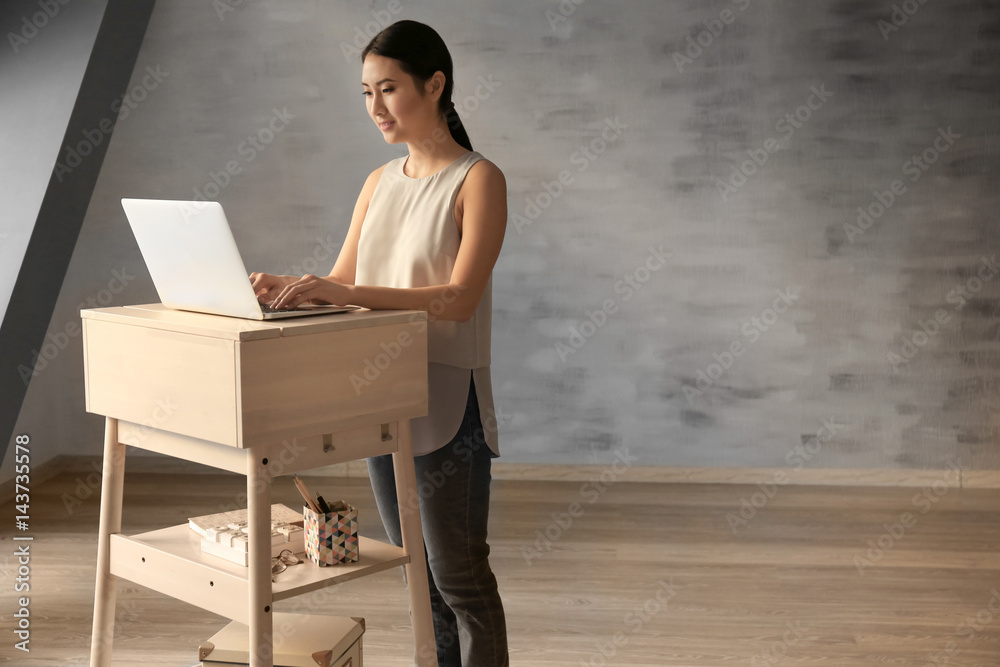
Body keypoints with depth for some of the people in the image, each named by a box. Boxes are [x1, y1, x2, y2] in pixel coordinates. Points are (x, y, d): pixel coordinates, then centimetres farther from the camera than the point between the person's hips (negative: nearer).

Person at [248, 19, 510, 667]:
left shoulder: (478, 179, -9)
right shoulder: (380, 182, 12)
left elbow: (459, 298, -21)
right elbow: (342, 284, 11)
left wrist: (344, 292, -29)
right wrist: (288, 287, -10)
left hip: (445, 401, -7)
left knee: (459, 576, 2)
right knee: (417, 571, 16)